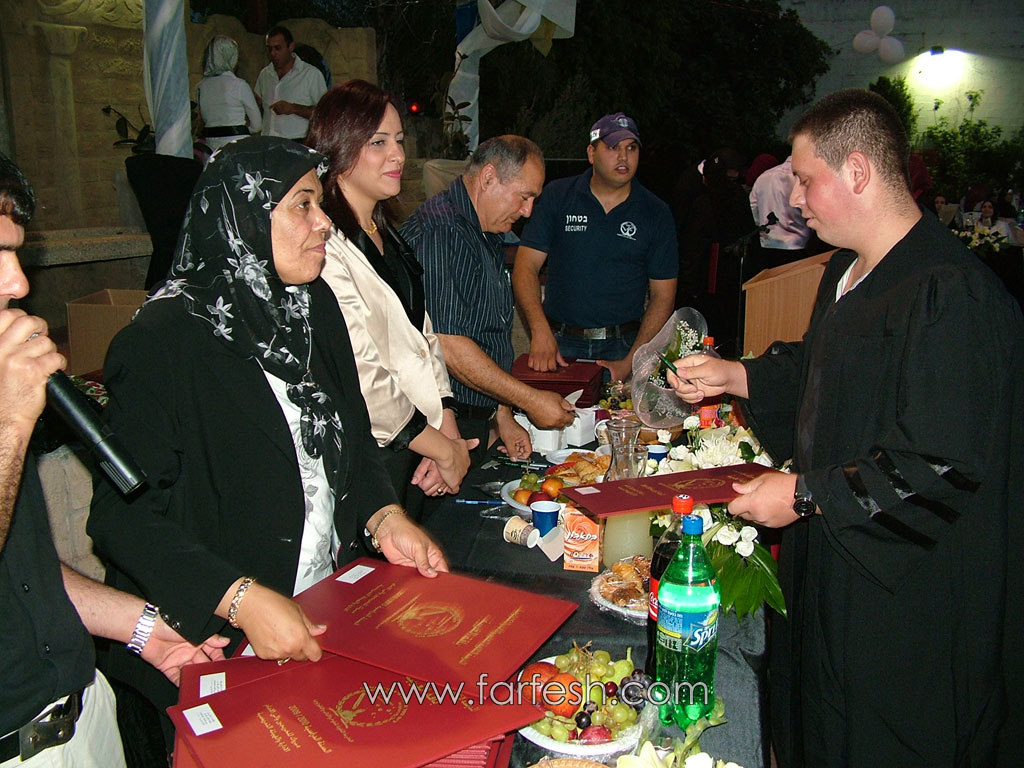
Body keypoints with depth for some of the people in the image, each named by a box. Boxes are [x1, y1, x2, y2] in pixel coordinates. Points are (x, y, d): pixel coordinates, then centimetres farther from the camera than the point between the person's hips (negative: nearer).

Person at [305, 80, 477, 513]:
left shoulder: (385, 235, 11)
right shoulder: (321, 246, -19)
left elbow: (423, 338, 9)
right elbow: (360, 378, -23)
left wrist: (449, 432, -3)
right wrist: (444, 449, -13)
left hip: (413, 450, 8)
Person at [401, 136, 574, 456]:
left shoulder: (488, 238, 16)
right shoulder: (438, 229, -16)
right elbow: (445, 344, -23)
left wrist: (502, 417, 13)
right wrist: (530, 399, -16)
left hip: (479, 422, 9)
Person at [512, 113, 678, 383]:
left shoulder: (656, 214, 4)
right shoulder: (557, 196, 3)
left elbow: (663, 295, 3)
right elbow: (526, 267, -3)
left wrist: (630, 363, -7)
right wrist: (541, 331, -19)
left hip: (622, 347, 1)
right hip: (559, 343, 0)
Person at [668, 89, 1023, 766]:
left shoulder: (950, 296, -27)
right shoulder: (849, 272, 8)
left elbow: (941, 470, -29)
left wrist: (806, 495, -22)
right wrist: (734, 376, 8)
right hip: (831, 556, 9)